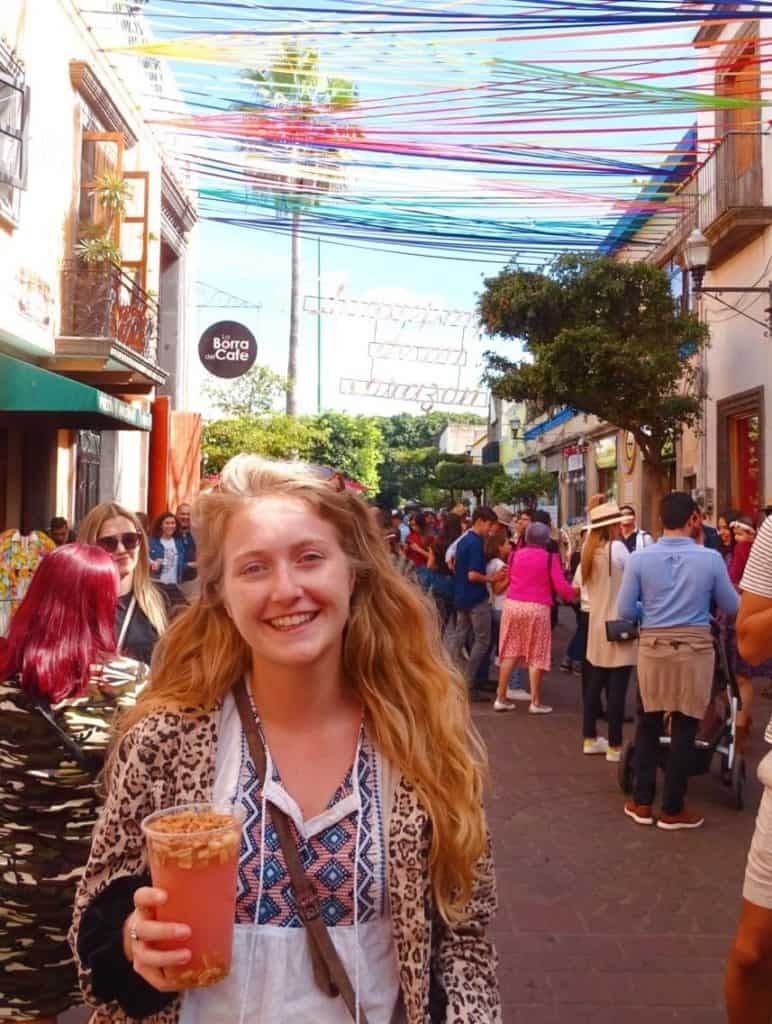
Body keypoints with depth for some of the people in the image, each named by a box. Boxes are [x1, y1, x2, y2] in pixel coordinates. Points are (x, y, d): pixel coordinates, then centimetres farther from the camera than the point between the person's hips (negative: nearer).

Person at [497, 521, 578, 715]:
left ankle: (500, 697, 12)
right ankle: (535, 702, 8)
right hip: (537, 608, -4)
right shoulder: (550, 558, -6)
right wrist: (575, 593, 11)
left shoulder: (514, 555, 6)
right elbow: (561, 587, -8)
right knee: (536, 655, 5)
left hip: (512, 604, 4)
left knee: (509, 652, 10)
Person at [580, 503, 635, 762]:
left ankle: (590, 739, 21)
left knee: (595, 683, 13)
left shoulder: (589, 550, 10)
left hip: (598, 624, 8)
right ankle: (614, 746, 1)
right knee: (617, 687, -3)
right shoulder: (617, 548, -14)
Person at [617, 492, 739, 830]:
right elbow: (732, 607, 3)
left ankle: (642, 802, 21)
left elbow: (625, 610, -3)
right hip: (695, 650, -1)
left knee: (648, 724, 14)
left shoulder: (640, 558, -7)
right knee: (684, 729, 7)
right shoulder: (711, 559, -9)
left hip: (652, 647, 2)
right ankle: (672, 809, 16)